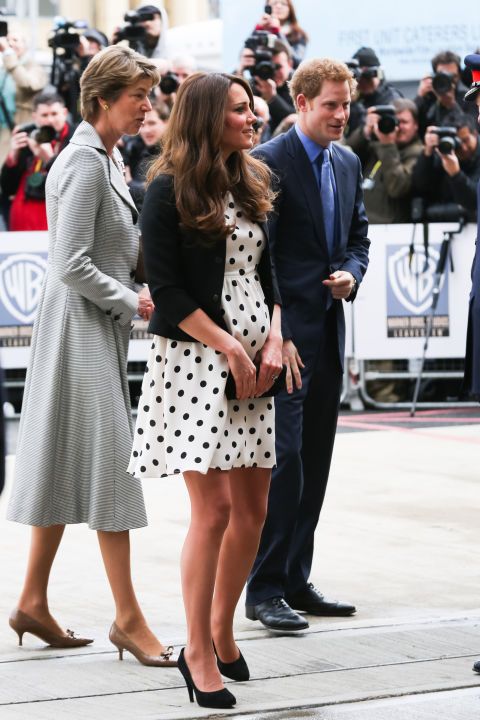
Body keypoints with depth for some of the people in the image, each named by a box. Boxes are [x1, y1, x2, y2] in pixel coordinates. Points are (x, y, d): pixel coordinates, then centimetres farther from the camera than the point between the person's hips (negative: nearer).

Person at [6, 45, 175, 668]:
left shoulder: (107, 157, 14)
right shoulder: (84, 162, -16)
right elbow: (73, 264, -20)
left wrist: (136, 296, 9)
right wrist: (133, 302, -13)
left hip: (100, 329, 10)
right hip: (84, 328, -10)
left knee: (70, 465, 12)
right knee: (109, 463, -7)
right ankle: (128, 617, -3)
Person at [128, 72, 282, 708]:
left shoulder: (251, 187, 14)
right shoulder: (169, 192, -7)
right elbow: (165, 287, -10)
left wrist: (273, 341, 1)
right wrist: (229, 346, -13)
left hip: (252, 361, 7)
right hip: (194, 359, -7)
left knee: (254, 506, 6)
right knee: (214, 508, -10)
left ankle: (222, 631, 23)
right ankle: (197, 652, 2)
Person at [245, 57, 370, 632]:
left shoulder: (348, 164, 13)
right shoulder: (268, 163, -10)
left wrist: (351, 273, -1)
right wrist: (276, 336, -19)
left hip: (328, 331, 8)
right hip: (285, 331, -8)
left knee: (314, 461, 10)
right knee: (283, 459, -9)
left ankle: (295, 581, 18)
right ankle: (264, 590, -4)